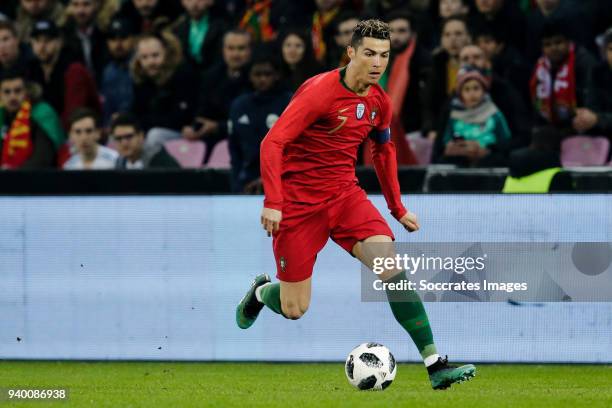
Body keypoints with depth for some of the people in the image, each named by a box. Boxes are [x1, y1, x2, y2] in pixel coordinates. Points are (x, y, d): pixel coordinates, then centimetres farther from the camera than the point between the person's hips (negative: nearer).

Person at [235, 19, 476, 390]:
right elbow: (273, 143, -21)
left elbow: (384, 151, 21)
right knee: (294, 310, -1)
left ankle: (436, 366, -21)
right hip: (298, 202, -5)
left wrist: (398, 209, 19)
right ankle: (262, 291, 39)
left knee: (392, 266, -19)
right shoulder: (320, 91, -18)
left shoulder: (380, 102, 3)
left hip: (345, 193, 5)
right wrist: (273, 203, -30)